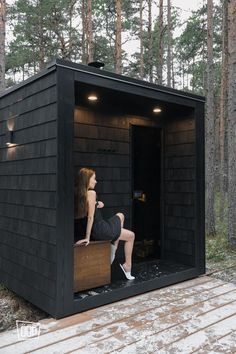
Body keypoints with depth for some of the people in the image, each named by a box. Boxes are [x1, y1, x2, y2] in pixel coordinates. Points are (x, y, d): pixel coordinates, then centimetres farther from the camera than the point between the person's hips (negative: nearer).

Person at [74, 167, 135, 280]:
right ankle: (127, 266, 18)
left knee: (120, 216, 30)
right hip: (98, 230, -9)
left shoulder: (78, 194, 4)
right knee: (131, 236, 10)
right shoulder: (91, 193, -19)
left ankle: (113, 252, 26)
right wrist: (87, 237, -20)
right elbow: (90, 217, -21)